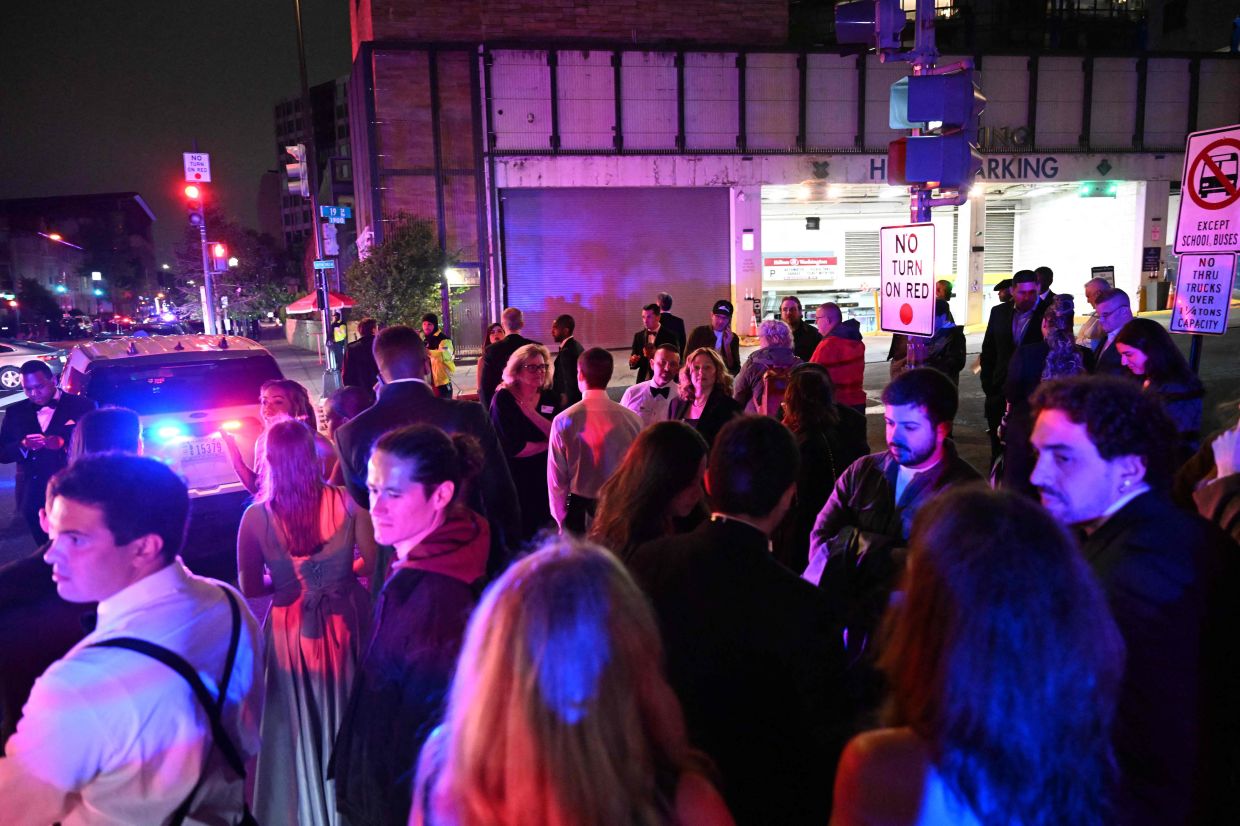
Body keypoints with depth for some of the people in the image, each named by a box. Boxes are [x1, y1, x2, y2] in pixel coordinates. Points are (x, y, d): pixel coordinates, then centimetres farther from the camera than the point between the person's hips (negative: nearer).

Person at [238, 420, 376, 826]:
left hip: (290, 629, -1)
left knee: (298, 722, 18)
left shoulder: (256, 516, -14)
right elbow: (370, 562, -8)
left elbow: (251, 588, -8)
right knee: (347, 715, 20)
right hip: (344, 621, 1)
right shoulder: (345, 501, -14)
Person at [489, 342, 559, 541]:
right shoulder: (503, 399, -11)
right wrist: (549, 444, -7)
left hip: (544, 480, 5)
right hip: (514, 481, -4)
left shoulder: (549, 398, 3)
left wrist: (531, 413, -17)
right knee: (517, 538, 6)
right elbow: (513, 448, -20)